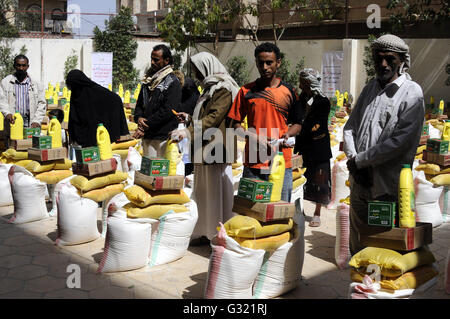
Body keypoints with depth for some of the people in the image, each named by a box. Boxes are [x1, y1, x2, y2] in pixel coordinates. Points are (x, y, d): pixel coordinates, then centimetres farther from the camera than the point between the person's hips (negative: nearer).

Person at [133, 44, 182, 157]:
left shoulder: (173, 82, -7)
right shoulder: (148, 80, 16)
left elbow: (167, 111, -15)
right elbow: (139, 103, 19)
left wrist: (144, 127, -13)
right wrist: (139, 117, -4)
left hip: (163, 136, -6)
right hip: (147, 136, 7)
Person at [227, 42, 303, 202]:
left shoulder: (288, 91, 8)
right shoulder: (247, 91, 6)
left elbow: (297, 124, 15)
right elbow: (236, 125, 7)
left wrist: (287, 135, -6)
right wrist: (255, 138, -10)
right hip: (253, 162, 0)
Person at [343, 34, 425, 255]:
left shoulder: (412, 93, -6)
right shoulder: (370, 88, 15)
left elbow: (401, 141, -16)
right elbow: (350, 127, 12)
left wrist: (360, 160, -12)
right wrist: (352, 160, -5)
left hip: (387, 189, -6)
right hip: (359, 185, 6)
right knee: (357, 247, 16)